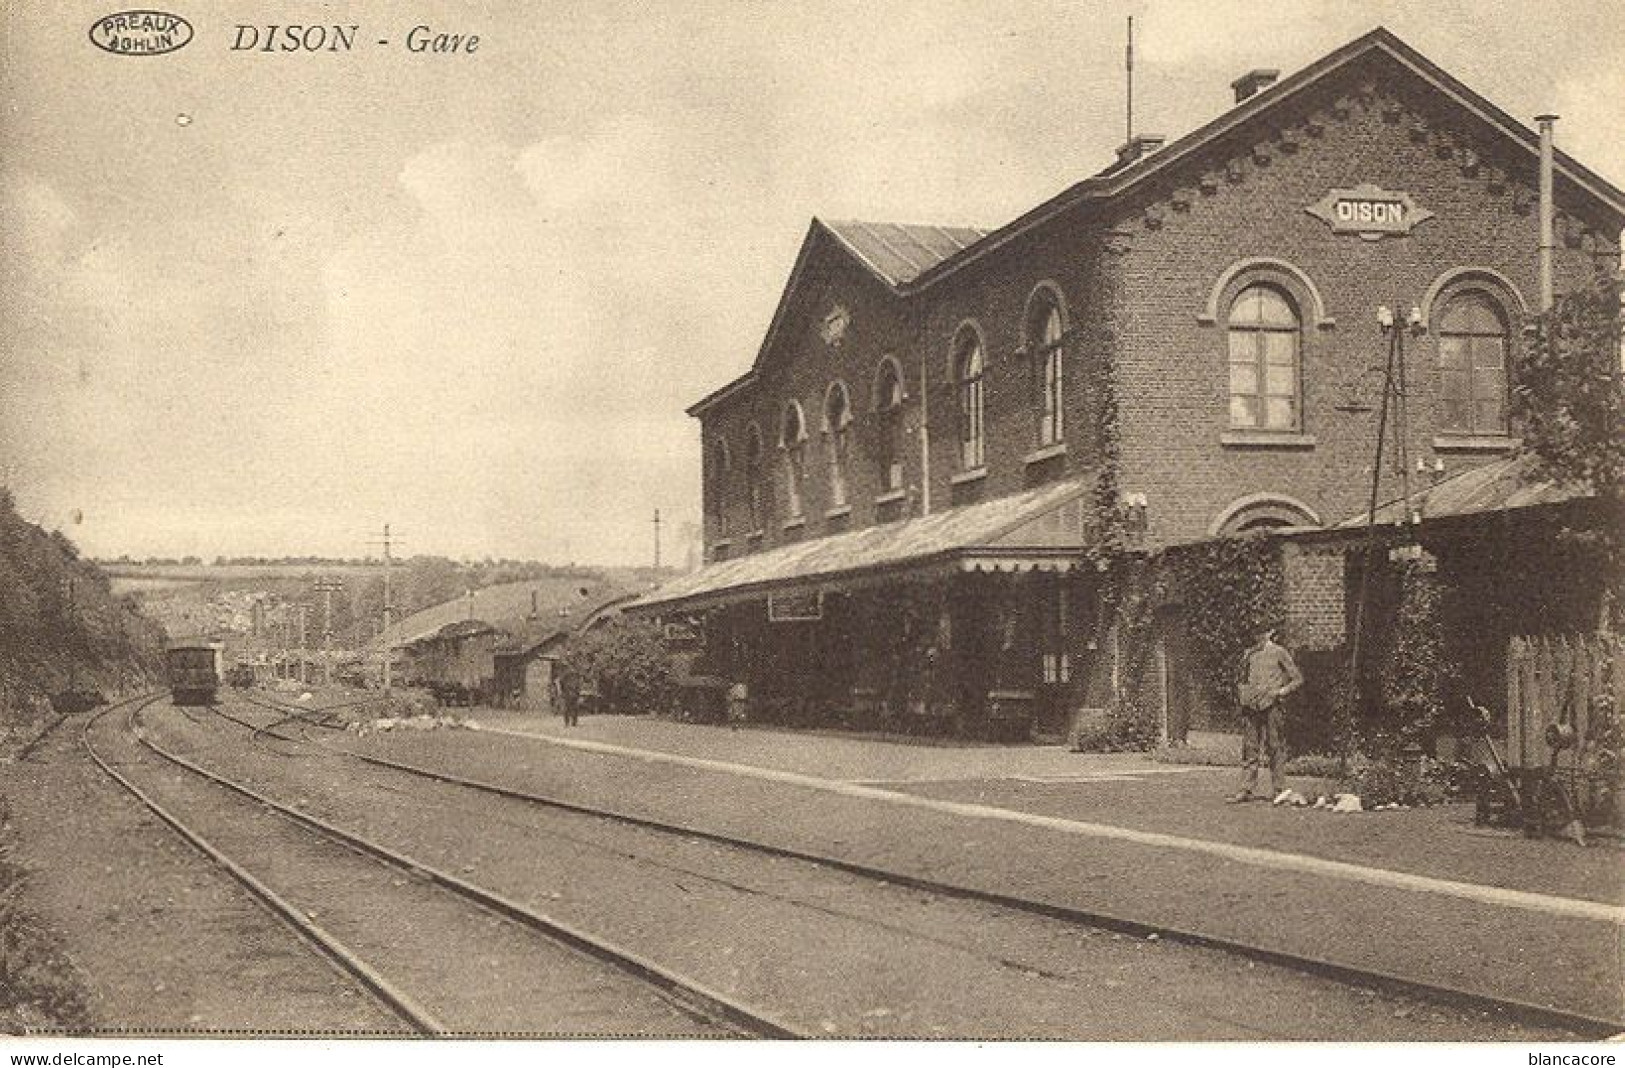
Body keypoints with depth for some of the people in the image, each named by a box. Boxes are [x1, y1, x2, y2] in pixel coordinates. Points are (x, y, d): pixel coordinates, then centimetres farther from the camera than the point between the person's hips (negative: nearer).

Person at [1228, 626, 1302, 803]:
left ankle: (1278, 790, 5)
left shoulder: (1279, 653, 2)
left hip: (1270, 704, -5)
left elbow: (1298, 679, 3)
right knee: (1249, 747, 3)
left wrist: (1281, 691, -9)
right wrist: (1241, 689, 9)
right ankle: (1246, 789, 3)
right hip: (1250, 704, 5)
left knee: (1274, 747, -1)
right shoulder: (1250, 653, 16)